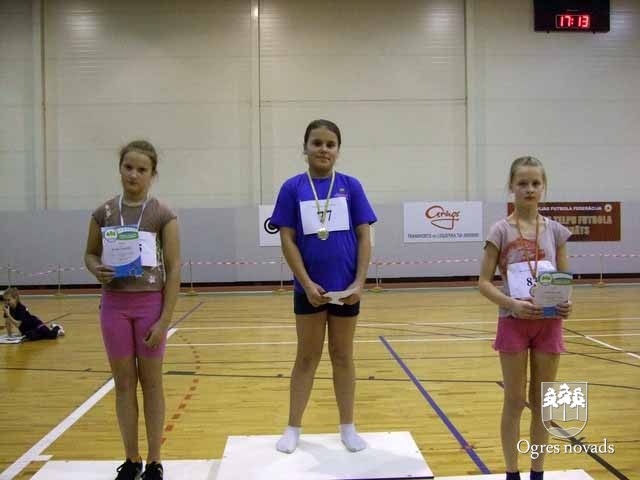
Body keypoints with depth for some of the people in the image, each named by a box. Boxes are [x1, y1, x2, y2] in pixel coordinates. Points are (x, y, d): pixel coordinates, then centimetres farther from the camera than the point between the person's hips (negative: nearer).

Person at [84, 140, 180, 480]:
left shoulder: (162, 214, -7)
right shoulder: (104, 212, 2)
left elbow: (174, 269, -7)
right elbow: (90, 254, 13)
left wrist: (164, 320, -12)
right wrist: (97, 270, -12)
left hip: (150, 303, -2)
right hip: (115, 304, 3)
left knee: (151, 382, 7)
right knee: (123, 383, 10)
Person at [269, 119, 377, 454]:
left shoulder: (350, 186, 0)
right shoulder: (293, 188, -2)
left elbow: (364, 238, 0)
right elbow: (288, 240, -4)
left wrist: (359, 282, -8)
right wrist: (307, 283, -11)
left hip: (346, 287, 1)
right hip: (309, 288, 0)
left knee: (342, 356, 12)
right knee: (306, 357, 10)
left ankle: (347, 427, 25)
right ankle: (293, 428, 23)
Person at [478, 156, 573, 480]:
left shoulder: (555, 231, 3)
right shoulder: (501, 231, -5)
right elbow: (484, 282, -6)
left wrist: (566, 303, -14)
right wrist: (512, 304, -21)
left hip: (548, 323, 3)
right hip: (514, 323, -2)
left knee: (542, 401, 11)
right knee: (515, 401, 6)